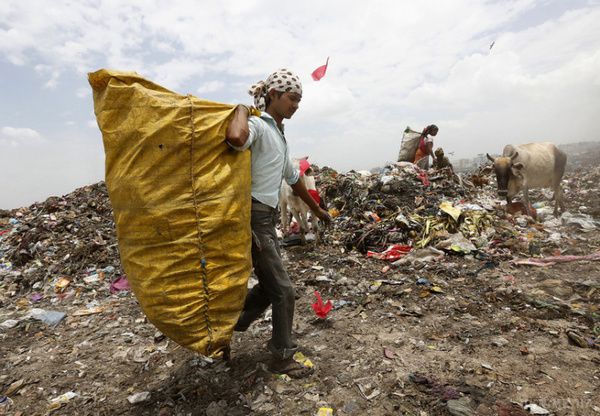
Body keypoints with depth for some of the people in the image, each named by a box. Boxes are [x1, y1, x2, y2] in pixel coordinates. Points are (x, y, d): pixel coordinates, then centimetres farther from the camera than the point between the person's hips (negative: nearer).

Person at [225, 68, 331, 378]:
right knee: (283, 290, 1)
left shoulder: (278, 134, 17)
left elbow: (293, 178, 25)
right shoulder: (258, 125, -13)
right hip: (254, 218, -9)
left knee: (269, 285, 18)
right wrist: (243, 107, -17)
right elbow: (235, 137, -39)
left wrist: (316, 209, 33)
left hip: (267, 217, 9)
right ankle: (282, 358, 21)